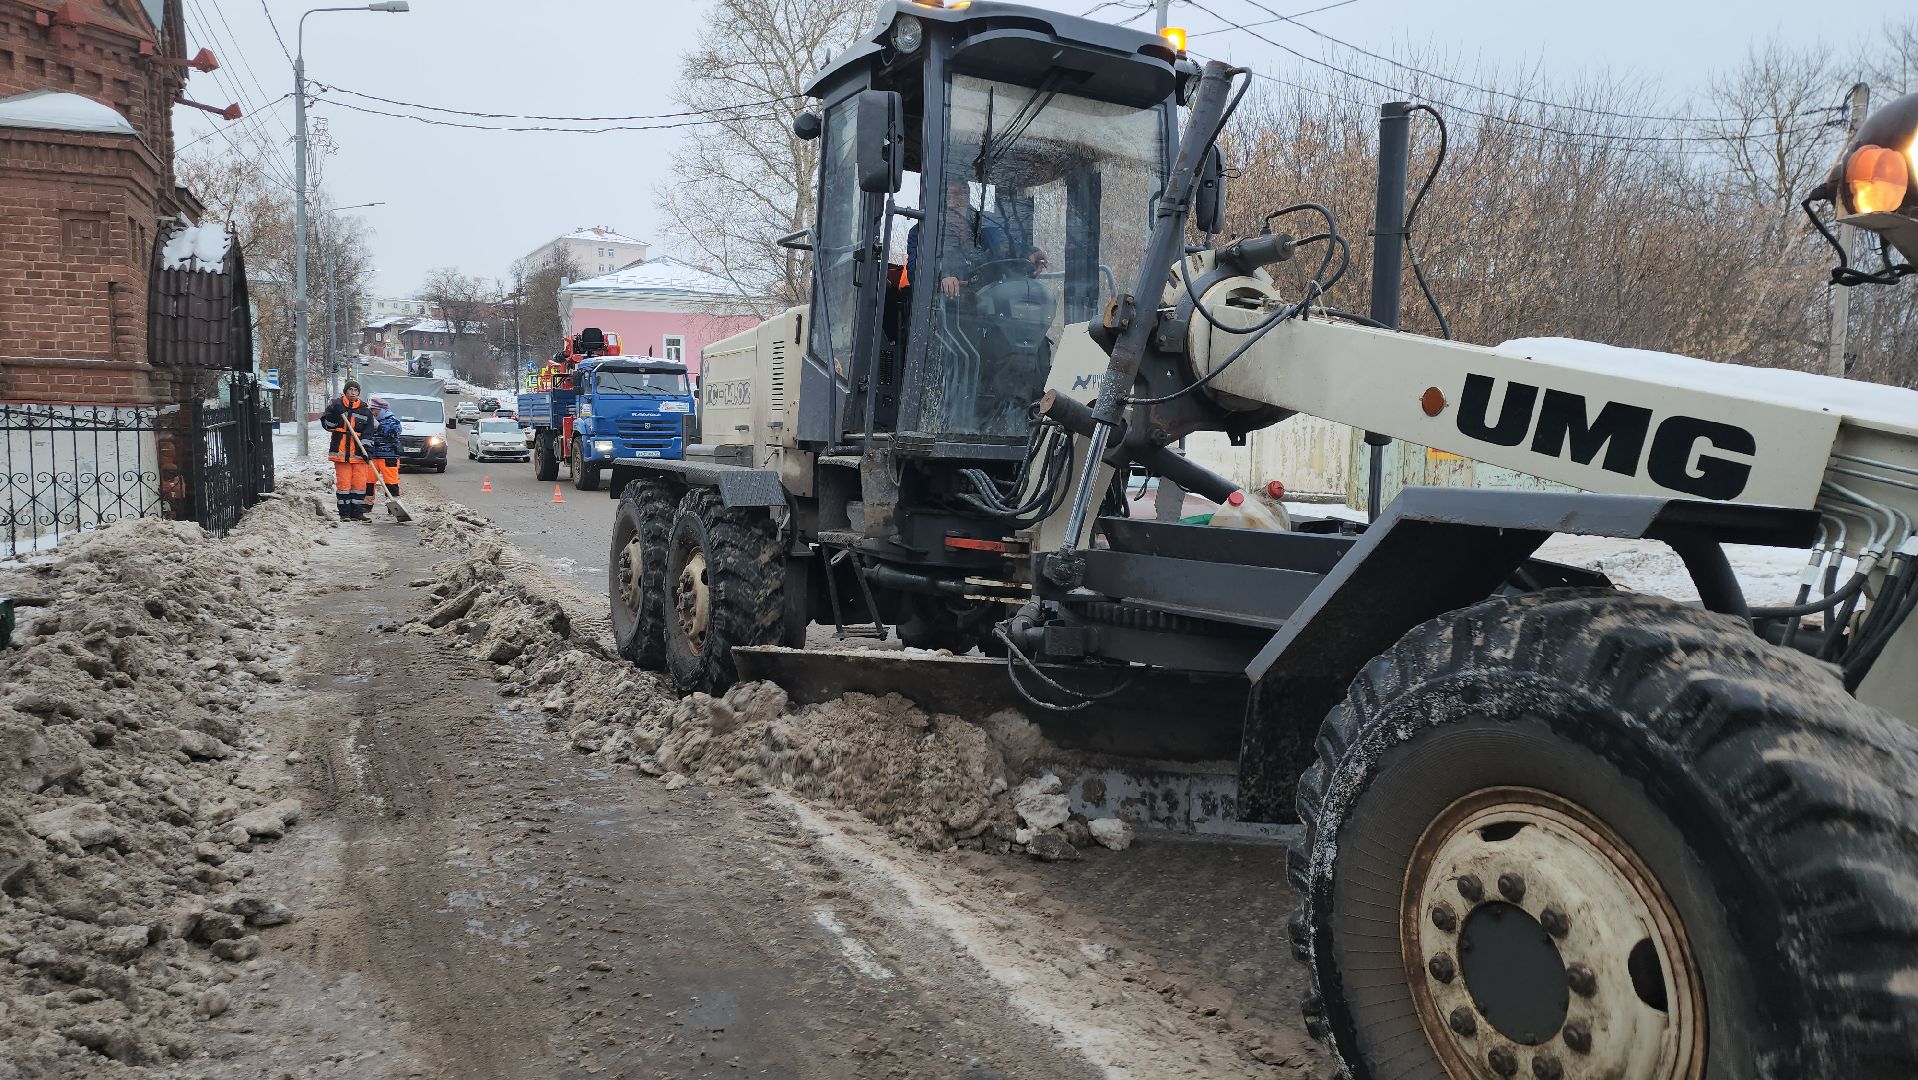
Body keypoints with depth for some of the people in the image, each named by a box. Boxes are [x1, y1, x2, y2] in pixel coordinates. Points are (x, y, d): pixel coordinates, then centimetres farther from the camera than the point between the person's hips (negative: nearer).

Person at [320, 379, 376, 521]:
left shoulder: (365, 409, 8)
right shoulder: (336, 404, 6)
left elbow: (368, 431, 4)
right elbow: (327, 425, 1)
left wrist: (366, 448, -8)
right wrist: (335, 413, -16)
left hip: (358, 452, 1)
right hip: (341, 451, -1)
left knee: (360, 482, 1)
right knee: (343, 483, -2)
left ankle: (357, 512, 9)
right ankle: (344, 513, 3)